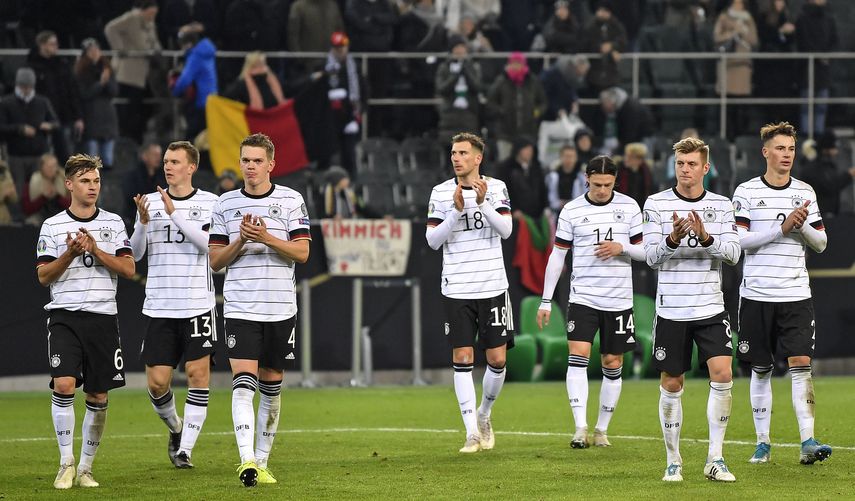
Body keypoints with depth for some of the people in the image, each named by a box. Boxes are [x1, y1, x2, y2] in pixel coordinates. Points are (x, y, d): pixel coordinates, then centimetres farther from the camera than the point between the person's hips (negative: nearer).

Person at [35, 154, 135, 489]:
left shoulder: (113, 223, 9)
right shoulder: (52, 226, 6)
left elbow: (129, 269, 1)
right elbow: (43, 276, 1)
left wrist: (95, 250, -11)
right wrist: (71, 253, -14)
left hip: (103, 317, 2)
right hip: (64, 315, -2)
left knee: (98, 397, 2)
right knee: (64, 385, -19)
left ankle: (85, 468, 14)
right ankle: (66, 464, -9)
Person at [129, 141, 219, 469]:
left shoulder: (209, 203, 2)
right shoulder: (150, 202, 8)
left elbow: (209, 244, -14)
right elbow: (135, 253, 3)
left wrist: (174, 213, -20)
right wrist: (143, 222, -15)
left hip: (198, 304, -2)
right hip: (159, 306, 2)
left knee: (197, 373, -8)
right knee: (157, 383, 0)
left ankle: (186, 448, -1)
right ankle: (175, 427, 28)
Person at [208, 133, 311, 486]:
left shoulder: (291, 201, 3)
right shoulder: (225, 204, 6)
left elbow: (302, 252, -4)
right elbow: (215, 260, 7)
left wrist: (266, 238, -17)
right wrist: (241, 241, -11)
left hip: (281, 308, 1)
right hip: (240, 308, -1)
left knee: (271, 387, 8)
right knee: (243, 383, -14)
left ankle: (261, 461, 17)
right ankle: (246, 461, -24)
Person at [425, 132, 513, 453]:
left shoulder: (496, 188, 2)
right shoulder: (441, 193, 2)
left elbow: (506, 230, -9)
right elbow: (432, 239, -3)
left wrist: (483, 203, -23)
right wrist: (457, 210, -16)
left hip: (492, 286, 0)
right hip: (457, 290, 0)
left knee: (497, 359, 1)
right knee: (462, 357, -6)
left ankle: (484, 415, 26)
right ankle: (472, 432, -3)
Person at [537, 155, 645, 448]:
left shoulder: (629, 207, 3)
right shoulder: (571, 211, 0)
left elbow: (644, 250, 7)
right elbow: (557, 256, 3)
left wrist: (622, 248, -14)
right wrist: (546, 301, 1)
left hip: (619, 300, 1)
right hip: (583, 298, -1)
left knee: (613, 365, 5)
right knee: (578, 355, -17)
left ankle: (602, 429, 16)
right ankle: (580, 428, -21)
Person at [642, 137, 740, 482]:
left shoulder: (722, 205, 5)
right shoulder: (656, 204, 0)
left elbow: (733, 253, -3)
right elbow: (651, 256, -6)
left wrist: (706, 238, -22)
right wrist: (673, 239, -26)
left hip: (711, 308, 1)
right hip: (671, 310, -1)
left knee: (722, 375, -14)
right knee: (671, 385, 4)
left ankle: (715, 460, -5)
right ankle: (673, 462, 17)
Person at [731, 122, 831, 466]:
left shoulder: (805, 192, 9)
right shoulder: (746, 192, 0)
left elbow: (821, 243, 10)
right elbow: (738, 240, -9)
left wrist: (803, 226, -10)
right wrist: (782, 227, -16)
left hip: (796, 295, 1)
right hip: (757, 293, -1)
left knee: (801, 364, -10)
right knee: (761, 369, 6)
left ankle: (808, 442, -16)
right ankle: (762, 442, 14)